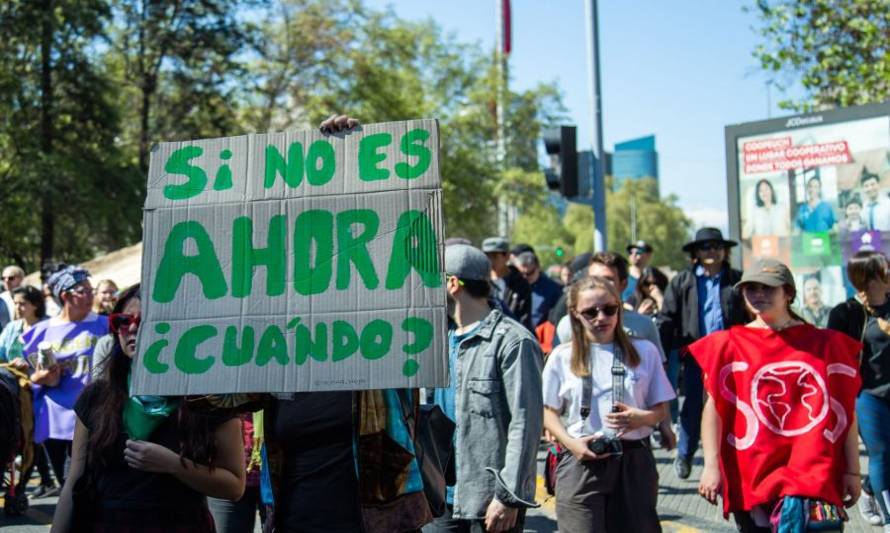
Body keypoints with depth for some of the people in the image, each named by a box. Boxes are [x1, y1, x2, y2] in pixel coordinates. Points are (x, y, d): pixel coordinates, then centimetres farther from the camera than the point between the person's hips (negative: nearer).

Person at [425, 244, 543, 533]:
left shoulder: (512, 341, -10)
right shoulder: (443, 340, 14)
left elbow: (526, 424, -15)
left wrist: (509, 496, -18)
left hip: (492, 498, -7)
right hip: (442, 495, 7)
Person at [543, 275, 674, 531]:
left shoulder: (645, 351, 5)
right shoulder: (562, 356, 3)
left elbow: (661, 409, 9)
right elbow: (549, 412, 7)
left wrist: (641, 418, -13)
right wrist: (570, 442, -10)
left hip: (634, 461, 1)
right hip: (581, 461, -1)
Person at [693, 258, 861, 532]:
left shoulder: (827, 344, 6)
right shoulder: (730, 345, 3)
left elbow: (846, 411, 8)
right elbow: (714, 406, -1)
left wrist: (852, 471, 5)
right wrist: (712, 465, -10)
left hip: (815, 476, 0)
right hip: (752, 477, 0)